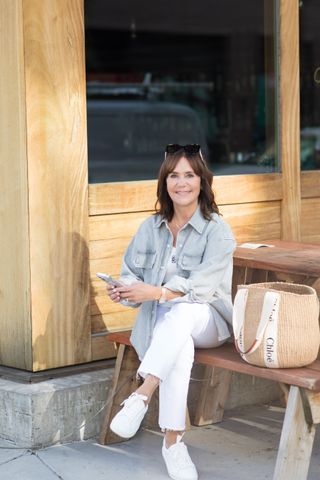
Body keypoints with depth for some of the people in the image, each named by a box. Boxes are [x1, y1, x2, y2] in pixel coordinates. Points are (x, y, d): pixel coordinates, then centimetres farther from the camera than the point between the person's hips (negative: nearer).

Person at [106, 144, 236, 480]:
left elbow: (202, 288, -18)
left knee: (180, 311, -40)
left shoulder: (217, 231, -7)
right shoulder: (151, 227, 8)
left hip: (206, 320, -2)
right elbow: (131, 276, 7)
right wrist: (124, 291, -18)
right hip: (160, 319, 2)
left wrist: (156, 292, -31)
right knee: (180, 349, -35)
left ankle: (141, 396, -42)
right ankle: (173, 443, -34)